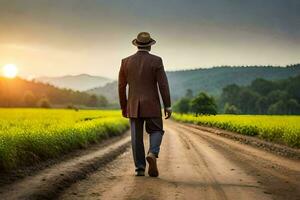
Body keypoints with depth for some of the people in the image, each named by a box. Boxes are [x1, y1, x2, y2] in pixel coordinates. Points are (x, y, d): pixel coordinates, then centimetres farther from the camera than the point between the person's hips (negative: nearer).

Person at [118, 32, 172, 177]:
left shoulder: (126, 62, 2)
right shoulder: (156, 61, -6)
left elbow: (121, 86, 5)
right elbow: (163, 85, -9)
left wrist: (123, 107, 14)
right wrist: (168, 106, -4)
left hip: (133, 106, 2)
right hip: (151, 105, -2)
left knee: (137, 137, 7)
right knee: (156, 131, 12)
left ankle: (140, 168, 3)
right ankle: (152, 154, -15)